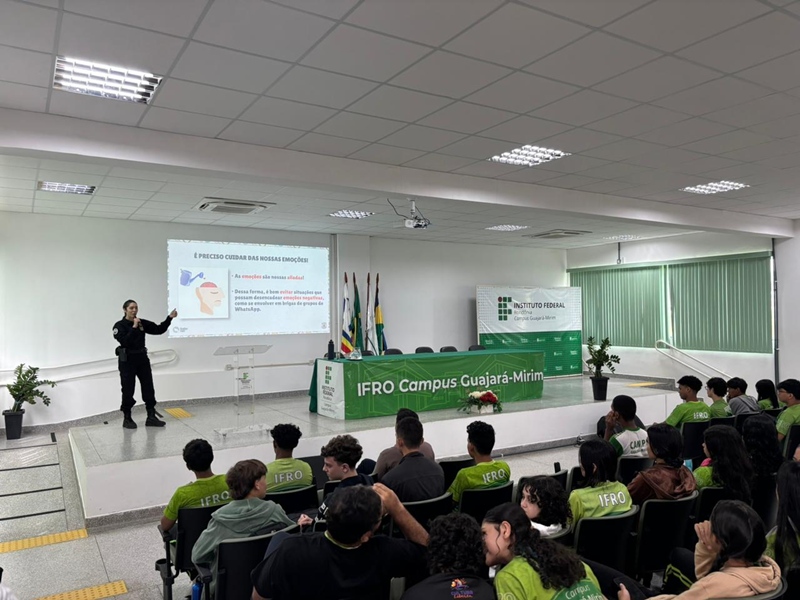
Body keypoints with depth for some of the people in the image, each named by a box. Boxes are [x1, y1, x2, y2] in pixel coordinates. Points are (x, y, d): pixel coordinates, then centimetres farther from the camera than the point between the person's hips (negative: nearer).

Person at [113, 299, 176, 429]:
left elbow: (158, 330, 5)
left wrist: (169, 318, -5)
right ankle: (127, 419, 16)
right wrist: (134, 327, -24)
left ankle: (151, 417, 10)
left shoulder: (143, 323, 5)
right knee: (128, 390, 1)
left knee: (149, 388, 4)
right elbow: (124, 342, -22)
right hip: (127, 361, -5)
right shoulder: (119, 325, -9)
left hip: (142, 359, 5)